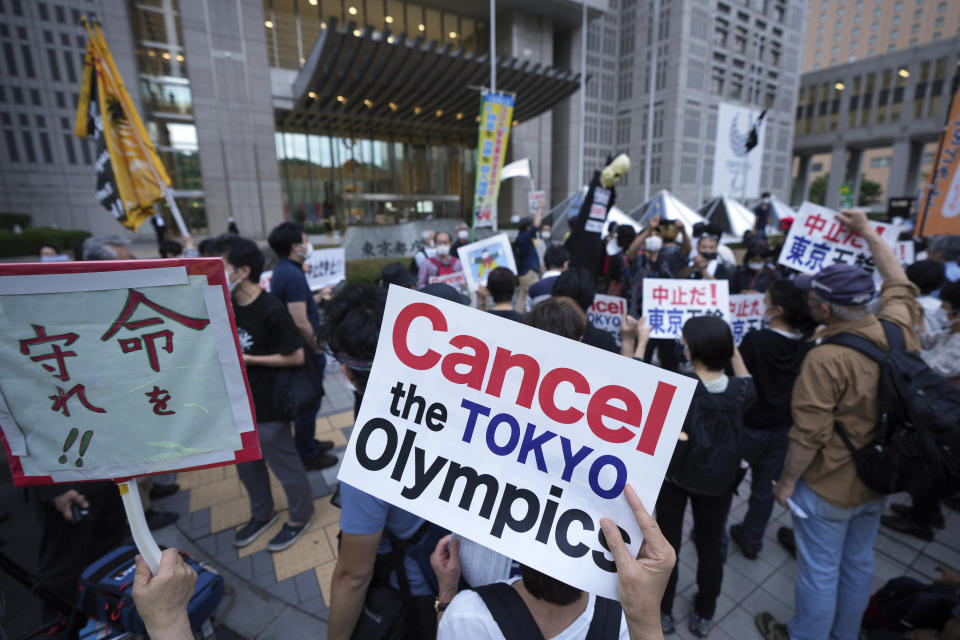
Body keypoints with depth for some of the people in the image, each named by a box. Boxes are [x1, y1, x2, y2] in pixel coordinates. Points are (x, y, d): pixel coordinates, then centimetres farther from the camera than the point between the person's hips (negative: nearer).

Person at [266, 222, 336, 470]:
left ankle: (307, 442, 41)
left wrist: (316, 298, 17)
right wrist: (316, 347, -16)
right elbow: (300, 322, -28)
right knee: (309, 401, 5)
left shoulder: (282, 269, 8)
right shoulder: (293, 275, -25)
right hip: (304, 350, -10)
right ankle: (307, 456, 22)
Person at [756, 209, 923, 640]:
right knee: (859, 563, 25)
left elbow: (808, 436, -27)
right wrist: (869, 234, 18)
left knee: (819, 572, 14)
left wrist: (787, 481, -12)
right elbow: (899, 284, 11)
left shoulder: (826, 359, -31)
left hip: (828, 490, -7)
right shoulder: (898, 330, -11)